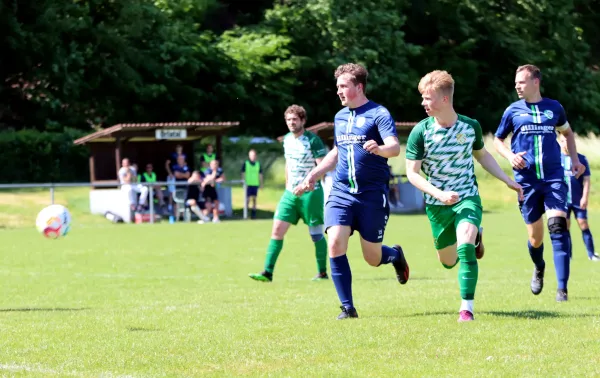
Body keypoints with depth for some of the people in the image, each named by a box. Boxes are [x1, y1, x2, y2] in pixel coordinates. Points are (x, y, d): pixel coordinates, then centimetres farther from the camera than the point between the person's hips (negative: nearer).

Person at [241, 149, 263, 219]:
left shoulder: (258, 164, 8)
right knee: (248, 199, -6)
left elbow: (260, 174, 14)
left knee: (254, 199, 6)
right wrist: (244, 182, -6)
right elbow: (243, 174, 1)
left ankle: (253, 213, 10)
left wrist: (261, 184, 11)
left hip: (256, 184, 3)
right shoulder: (245, 164, -1)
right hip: (248, 184, -3)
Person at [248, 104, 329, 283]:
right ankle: (267, 272, -5)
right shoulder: (287, 139, 9)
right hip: (291, 193, 6)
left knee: (316, 233, 2)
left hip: (310, 193, -6)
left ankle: (322, 272, 15)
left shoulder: (313, 140, -12)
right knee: (277, 229, -4)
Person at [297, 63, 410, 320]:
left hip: (373, 195, -5)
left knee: (373, 258, 2)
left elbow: (395, 148, -22)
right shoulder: (340, 117, 13)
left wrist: (379, 149, -43)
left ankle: (396, 255, 39)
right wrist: (313, 175, 22)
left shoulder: (379, 114, -8)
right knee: (335, 245, -16)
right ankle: (348, 308, -7)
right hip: (341, 193, 5)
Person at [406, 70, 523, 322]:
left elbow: (482, 155, 14)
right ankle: (473, 235, 48)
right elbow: (412, 173, -11)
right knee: (448, 262, 13)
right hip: (437, 204, 1)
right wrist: (439, 194, -25)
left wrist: (508, 181, 11)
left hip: (467, 198, -1)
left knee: (465, 249, -26)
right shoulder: (420, 132, -13)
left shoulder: (470, 126, -7)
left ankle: (466, 308, -16)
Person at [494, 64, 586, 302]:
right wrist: (510, 156, -6)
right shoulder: (513, 111, 4)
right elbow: (497, 140, 14)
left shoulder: (554, 108, 7)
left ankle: (562, 288, -20)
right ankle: (539, 269, 40)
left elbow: (567, 132, 24)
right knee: (535, 238, 4)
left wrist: (575, 160, 12)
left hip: (554, 178, 0)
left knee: (558, 227, -19)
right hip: (527, 181, 1)